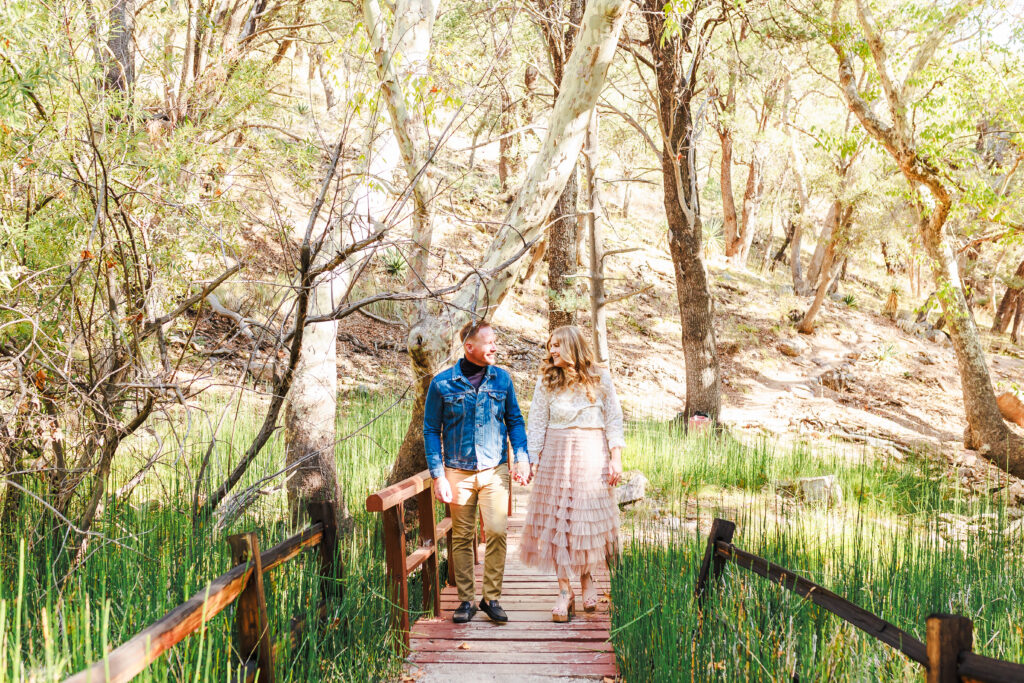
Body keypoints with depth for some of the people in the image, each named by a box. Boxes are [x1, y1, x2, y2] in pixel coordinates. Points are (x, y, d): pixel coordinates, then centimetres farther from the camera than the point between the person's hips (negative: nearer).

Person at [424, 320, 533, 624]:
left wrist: (522, 457, 0)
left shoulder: (502, 379, 4)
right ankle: (466, 599, 16)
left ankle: (492, 597, 4)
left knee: (497, 532, -9)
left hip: (495, 470, 1)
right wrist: (438, 475, -4)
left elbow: (515, 420, 12)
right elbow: (431, 430, 2)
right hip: (458, 472, -1)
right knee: (462, 537, 5)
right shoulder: (442, 383, -3)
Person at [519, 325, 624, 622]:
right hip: (556, 454, 1)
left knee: (589, 519, 3)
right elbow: (537, 423, 5)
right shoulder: (547, 380, 3)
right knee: (557, 521, -2)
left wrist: (616, 459, -3)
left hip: (592, 455, -1)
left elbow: (614, 420, 3)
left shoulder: (600, 378, 1)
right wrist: (531, 460, -1)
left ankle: (587, 577, 26)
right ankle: (564, 590, 4)